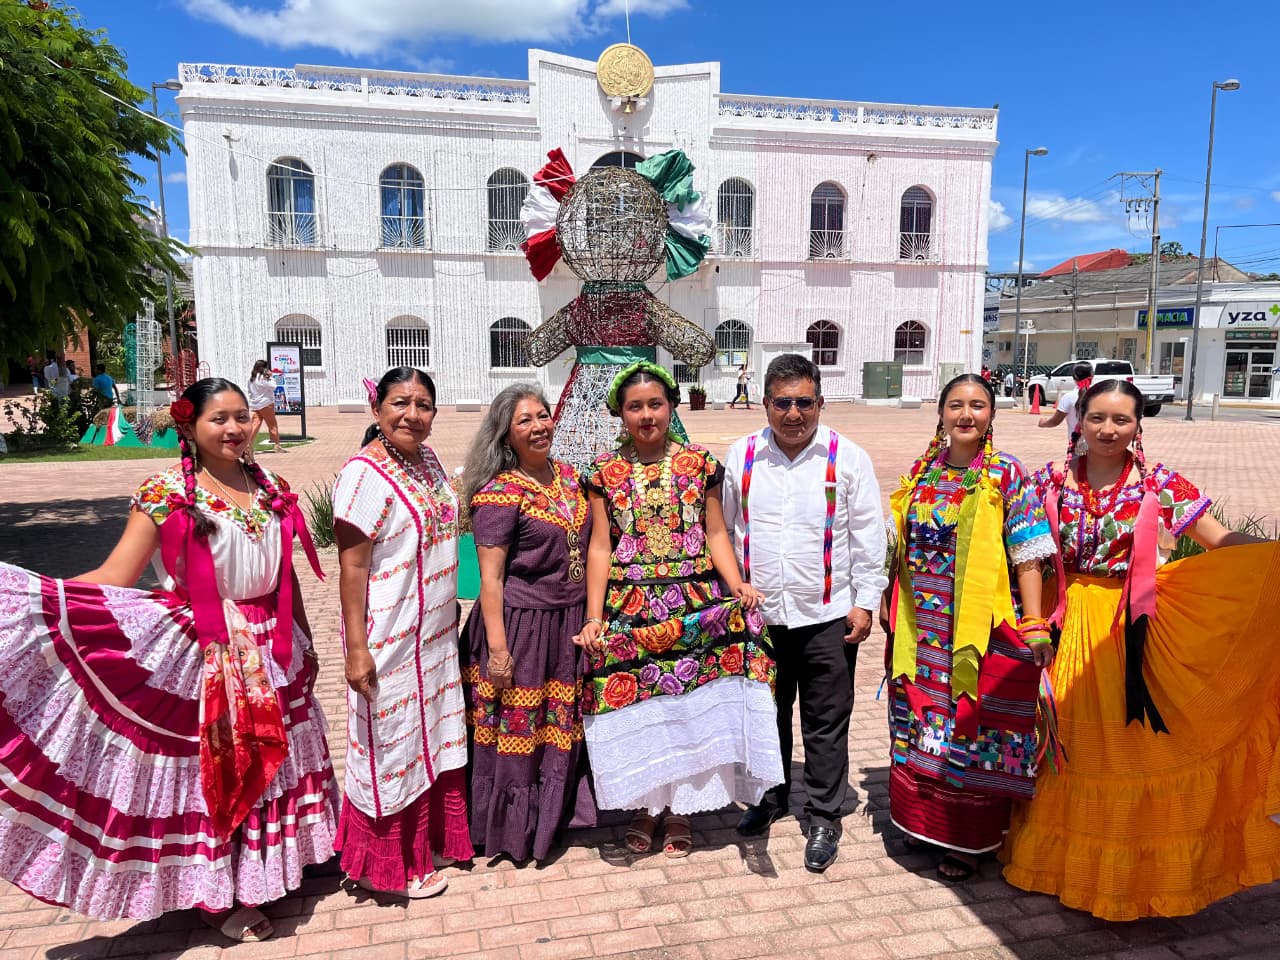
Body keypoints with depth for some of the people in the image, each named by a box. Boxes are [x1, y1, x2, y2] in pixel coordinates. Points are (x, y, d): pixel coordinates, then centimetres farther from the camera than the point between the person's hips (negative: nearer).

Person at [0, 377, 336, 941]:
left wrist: (305, 644, 15)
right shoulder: (166, 494, -10)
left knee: (262, 763, 16)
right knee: (207, 769, 8)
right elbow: (113, 579, -13)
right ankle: (216, 896, 30)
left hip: (269, 653, 5)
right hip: (197, 655, -5)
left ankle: (257, 878, 37)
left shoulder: (272, 489, 3)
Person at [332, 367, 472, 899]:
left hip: (435, 633, 8)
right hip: (390, 640, -8)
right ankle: (392, 864, 28)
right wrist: (356, 649, -21)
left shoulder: (428, 459, 5)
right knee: (391, 745, 8)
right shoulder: (364, 474, -19)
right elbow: (352, 566, -19)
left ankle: (433, 836, 40)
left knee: (432, 735, 20)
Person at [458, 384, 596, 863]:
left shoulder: (569, 476, 7)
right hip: (519, 624, -6)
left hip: (569, 625, 6)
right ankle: (511, 829, 26)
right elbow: (490, 577, -15)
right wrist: (498, 649, -17)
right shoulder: (498, 493, -13)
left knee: (561, 727, 17)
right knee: (516, 729, 7)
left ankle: (553, 815, 37)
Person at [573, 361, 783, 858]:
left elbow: (716, 533, 4)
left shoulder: (699, 463, 4)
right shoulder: (605, 471, 3)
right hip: (630, 608, 0)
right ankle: (646, 804, 28)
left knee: (692, 703, 2)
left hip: (695, 602, 0)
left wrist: (737, 584, -13)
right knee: (637, 707, 4)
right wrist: (594, 617, -7)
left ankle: (680, 808, 24)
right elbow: (600, 546, 1)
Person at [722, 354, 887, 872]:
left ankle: (824, 818, 25)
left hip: (828, 616, -2)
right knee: (766, 714, 18)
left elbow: (869, 536, -2)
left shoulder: (848, 458, -4)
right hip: (759, 614, 3)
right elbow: (723, 529, 7)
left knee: (826, 723, 8)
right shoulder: (741, 456, 1)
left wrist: (865, 603, -4)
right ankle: (771, 796, 39)